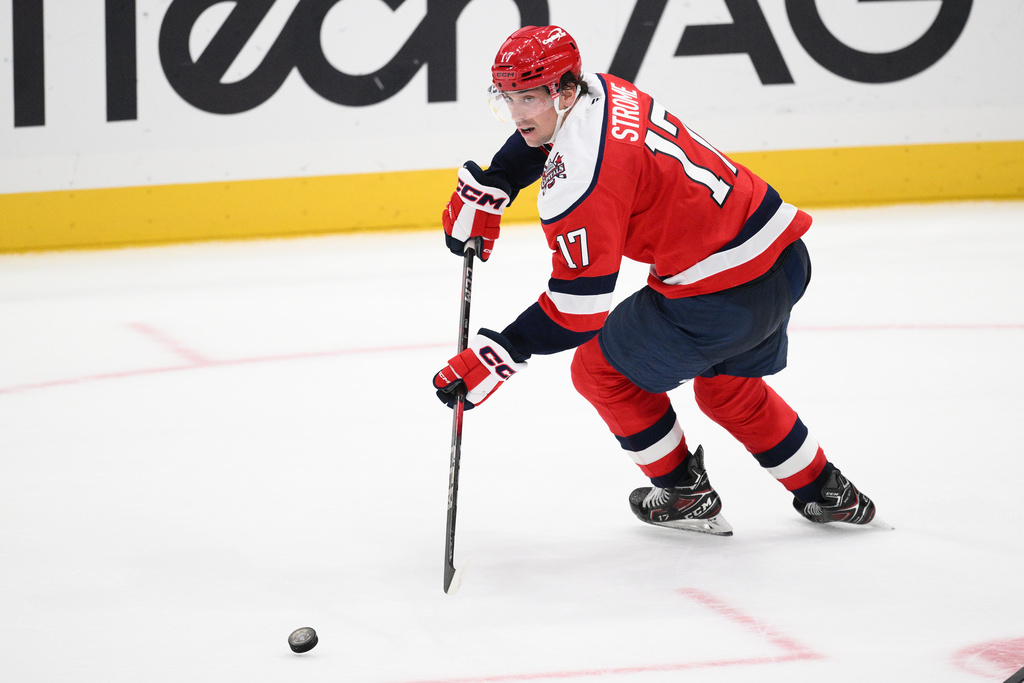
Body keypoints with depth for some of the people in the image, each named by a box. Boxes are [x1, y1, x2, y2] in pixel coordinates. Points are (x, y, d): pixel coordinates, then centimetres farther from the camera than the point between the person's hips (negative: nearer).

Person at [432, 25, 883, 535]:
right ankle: (826, 492, 40)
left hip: (722, 295, -9)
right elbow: (539, 132, 31)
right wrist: (483, 190, 27)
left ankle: (685, 493, 25)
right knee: (726, 387, 33)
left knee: (600, 369, 13)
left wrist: (497, 356, -17)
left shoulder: (578, 179, -22)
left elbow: (578, 309, -20)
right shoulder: (596, 90, 5)